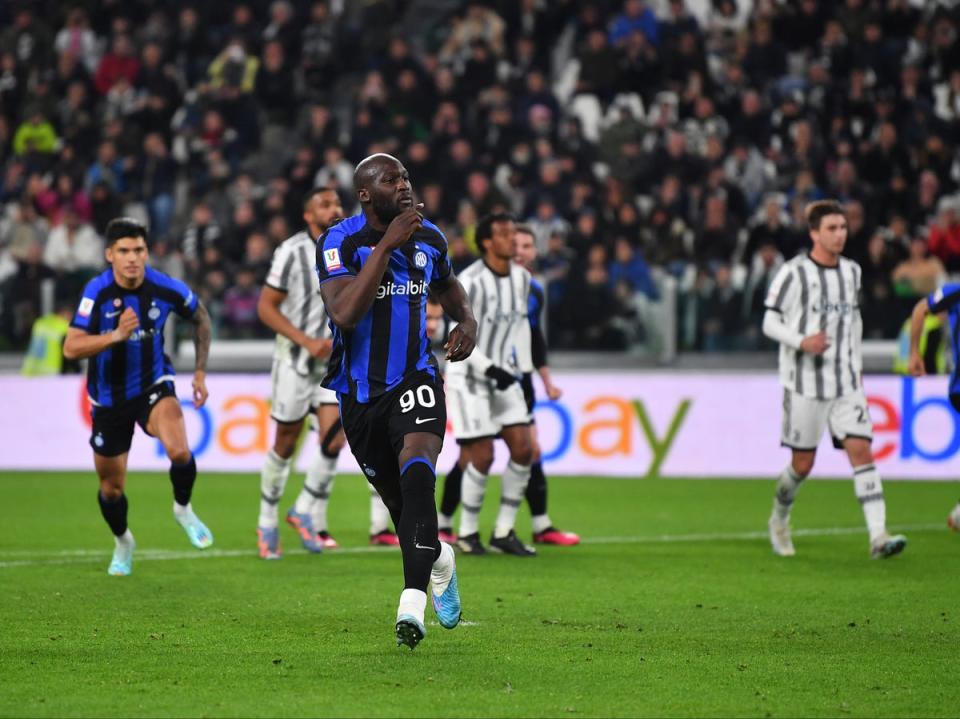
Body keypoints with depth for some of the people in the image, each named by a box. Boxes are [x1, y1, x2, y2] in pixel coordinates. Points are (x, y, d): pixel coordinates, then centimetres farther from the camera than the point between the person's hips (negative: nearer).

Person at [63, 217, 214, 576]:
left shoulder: (166, 288, -15)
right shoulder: (98, 291, -19)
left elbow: (200, 318, 8)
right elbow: (71, 348, -26)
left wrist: (200, 371, 7)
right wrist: (116, 335, -39)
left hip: (153, 385, 0)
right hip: (109, 397, 0)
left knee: (179, 450, -29)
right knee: (111, 487, 11)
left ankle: (183, 509, 3)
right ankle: (123, 542, 44)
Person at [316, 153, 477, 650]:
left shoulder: (429, 238, 2)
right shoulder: (341, 242, -14)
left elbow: (447, 285, 25)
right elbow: (344, 313, -31)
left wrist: (467, 320, 2)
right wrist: (388, 243, -33)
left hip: (415, 377, 1)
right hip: (360, 392, -1)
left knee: (417, 469, -25)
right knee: (398, 499, 11)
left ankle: (413, 602, -34)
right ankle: (438, 559, 45)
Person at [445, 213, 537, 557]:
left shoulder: (522, 279, 3)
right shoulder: (471, 282, -19)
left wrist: (523, 366, 12)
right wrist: (489, 368, -22)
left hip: (503, 375, 7)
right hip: (469, 376, -7)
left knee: (523, 448, -2)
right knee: (482, 456, -7)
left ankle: (504, 532, 7)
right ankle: (468, 532, 11)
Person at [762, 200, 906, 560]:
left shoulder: (852, 271, 10)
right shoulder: (794, 273, -7)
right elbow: (770, 322, -6)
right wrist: (801, 342, -24)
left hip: (846, 382, 4)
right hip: (804, 382, -4)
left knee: (861, 450, -11)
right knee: (803, 463, 3)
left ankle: (878, 536, -18)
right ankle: (779, 520, 32)